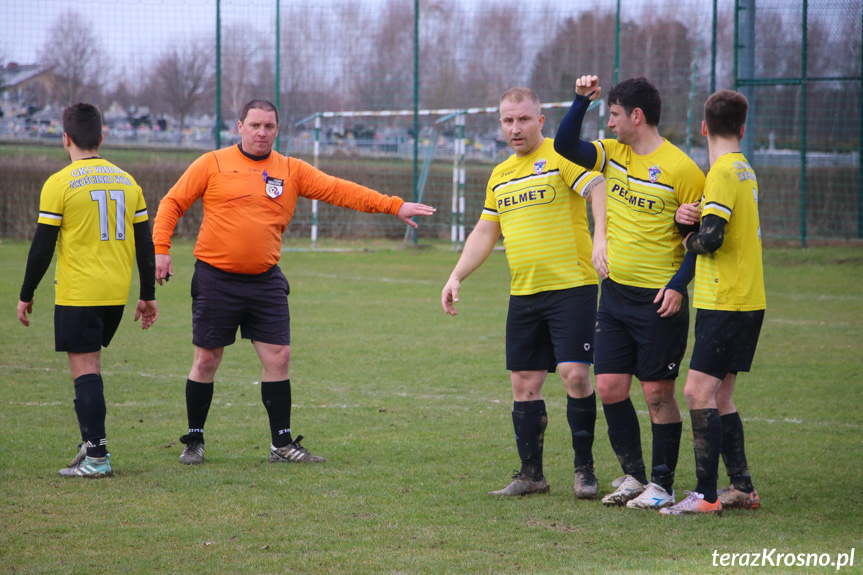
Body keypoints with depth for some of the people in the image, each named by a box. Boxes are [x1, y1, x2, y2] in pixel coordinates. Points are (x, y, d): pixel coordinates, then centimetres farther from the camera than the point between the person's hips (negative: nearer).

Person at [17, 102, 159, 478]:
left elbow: (43, 246, -7)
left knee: (85, 369, -4)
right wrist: (147, 296, 18)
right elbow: (145, 243, 10)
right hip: (117, 293, 6)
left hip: (78, 293, -6)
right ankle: (93, 443, 16)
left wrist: (26, 295, 3)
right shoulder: (127, 182, 8)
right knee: (90, 366, 19)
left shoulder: (59, 184, -8)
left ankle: (96, 457, -8)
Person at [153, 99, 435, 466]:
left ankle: (282, 444, 7)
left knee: (278, 357, -1)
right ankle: (194, 440, 16)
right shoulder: (213, 164, -1)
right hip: (216, 280, -3)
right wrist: (161, 248, -10)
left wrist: (393, 206, -2)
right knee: (206, 360, 2)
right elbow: (172, 203, 2)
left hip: (265, 281, 3)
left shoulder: (292, 171, 8)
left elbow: (339, 190, 5)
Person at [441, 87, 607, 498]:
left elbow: (598, 191, -17)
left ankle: (584, 470, 0)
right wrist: (456, 277, 14)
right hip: (523, 294, 7)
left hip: (572, 286, -7)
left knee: (574, 375, -12)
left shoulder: (561, 156, -5)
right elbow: (484, 233, 23)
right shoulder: (500, 175, 17)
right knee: (524, 383, 5)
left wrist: (601, 239, -33)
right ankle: (531, 474, 13)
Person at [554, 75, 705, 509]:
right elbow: (565, 145, 7)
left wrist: (678, 286, -18)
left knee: (658, 393, -2)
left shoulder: (680, 169, -12)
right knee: (610, 387, 6)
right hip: (615, 294, 7)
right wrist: (582, 100, -5)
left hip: (658, 300, -7)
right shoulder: (614, 155, 8)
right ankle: (634, 476, 19)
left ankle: (662, 486, 8)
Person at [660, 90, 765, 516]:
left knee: (699, 391, -11)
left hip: (726, 302, -9)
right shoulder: (744, 170, 15)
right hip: (748, 300, 9)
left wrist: (689, 240, 0)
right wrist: (686, 217, -5)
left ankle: (706, 494, -14)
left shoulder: (723, 172, -13)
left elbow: (711, 237, -22)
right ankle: (742, 488, 15)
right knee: (719, 396, 13)